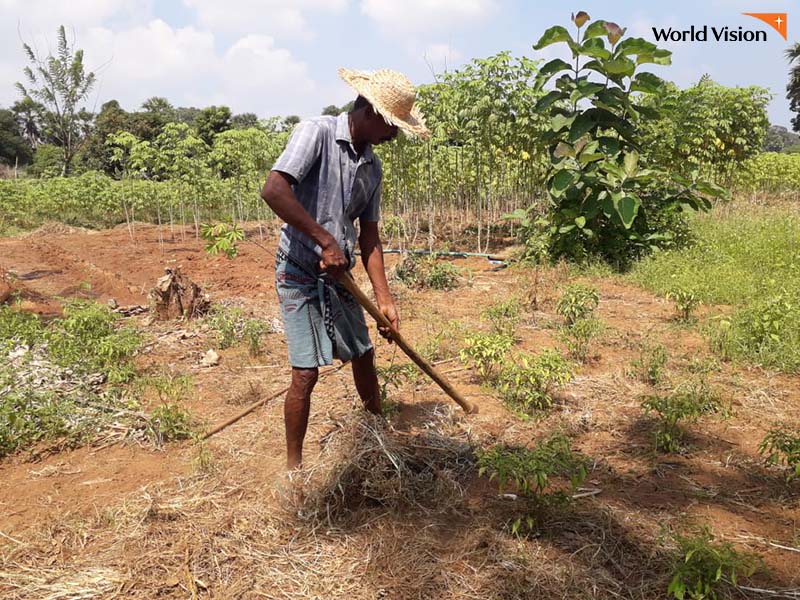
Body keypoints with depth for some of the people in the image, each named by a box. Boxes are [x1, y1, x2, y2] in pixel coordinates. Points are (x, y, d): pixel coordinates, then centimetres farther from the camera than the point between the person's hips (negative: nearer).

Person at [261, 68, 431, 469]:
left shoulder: (372, 167, 8)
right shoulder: (316, 132, -13)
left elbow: (369, 238, 9)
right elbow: (274, 190, -26)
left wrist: (384, 299, 4)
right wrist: (325, 240, -26)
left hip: (339, 276, 7)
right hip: (300, 273, -7)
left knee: (363, 355, 17)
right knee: (306, 373, -7)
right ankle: (294, 465, 12)